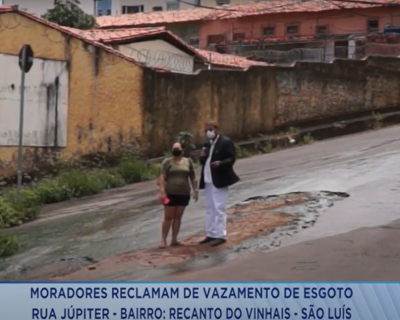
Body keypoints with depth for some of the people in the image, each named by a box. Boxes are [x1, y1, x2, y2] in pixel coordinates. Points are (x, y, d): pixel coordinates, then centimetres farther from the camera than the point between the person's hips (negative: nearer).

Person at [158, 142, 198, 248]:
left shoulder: (188, 161, 8)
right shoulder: (167, 161, -2)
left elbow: (193, 177, 11)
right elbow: (162, 177, -8)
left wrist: (195, 190, 6)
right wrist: (162, 191, -17)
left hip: (184, 194, 3)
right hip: (170, 193, -3)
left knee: (178, 217, 7)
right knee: (168, 217, -2)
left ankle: (174, 239, 13)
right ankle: (163, 240, 2)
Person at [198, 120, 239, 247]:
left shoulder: (226, 142, -8)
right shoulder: (207, 144, 16)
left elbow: (232, 159, -14)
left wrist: (220, 163, -32)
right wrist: (202, 157, -3)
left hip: (219, 180, -9)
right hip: (208, 180, 9)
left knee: (219, 208, -8)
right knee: (209, 208, 12)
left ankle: (220, 235, -4)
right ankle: (211, 234, 19)